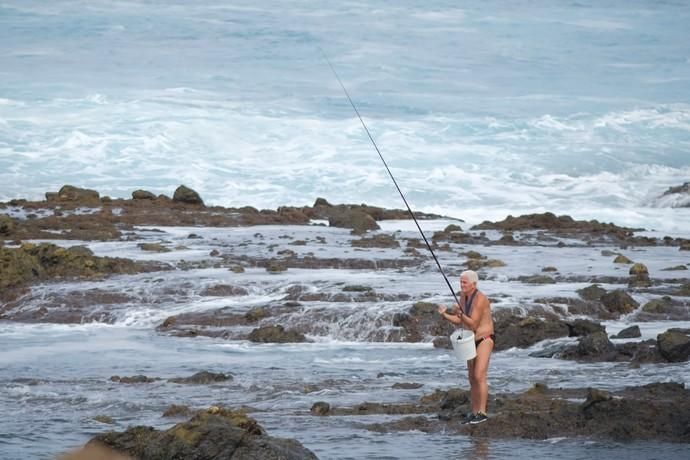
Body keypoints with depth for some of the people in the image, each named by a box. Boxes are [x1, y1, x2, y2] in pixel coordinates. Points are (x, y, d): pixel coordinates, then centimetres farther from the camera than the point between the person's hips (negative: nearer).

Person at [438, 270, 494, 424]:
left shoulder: (480, 299, -23)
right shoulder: (464, 296, 4)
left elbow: (473, 324, -24)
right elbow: (459, 321, 6)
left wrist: (460, 313, -38)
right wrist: (445, 315, -11)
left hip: (485, 340, -9)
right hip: (473, 341, 9)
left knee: (479, 376, -19)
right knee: (472, 378, 11)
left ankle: (482, 413, -18)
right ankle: (474, 413, 19)